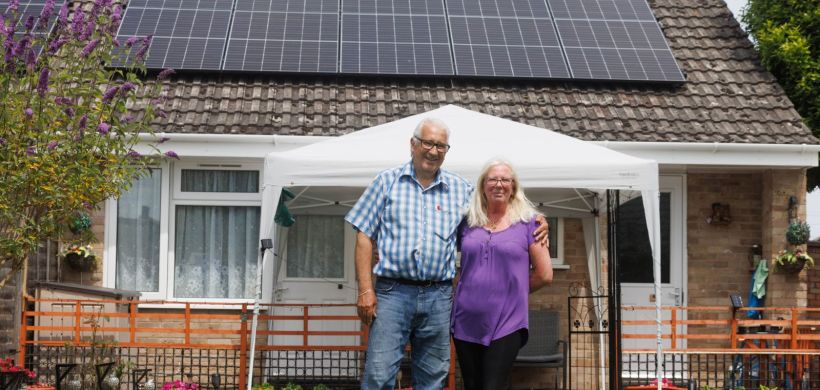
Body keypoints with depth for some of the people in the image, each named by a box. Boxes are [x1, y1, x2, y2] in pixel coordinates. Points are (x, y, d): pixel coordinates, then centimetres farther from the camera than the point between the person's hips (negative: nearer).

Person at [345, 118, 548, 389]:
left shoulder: (460, 189, 12)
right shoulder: (388, 181, 6)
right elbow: (364, 237, 3)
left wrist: (536, 224, 0)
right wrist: (366, 290, -6)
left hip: (438, 296, 3)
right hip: (392, 292, -3)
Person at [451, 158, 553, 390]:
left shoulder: (527, 222, 1)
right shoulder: (468, 222, 9)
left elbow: (544, 275, 2)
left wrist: (513, 290, 8)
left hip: (506, 324, -4)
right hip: (466, 322, 4)